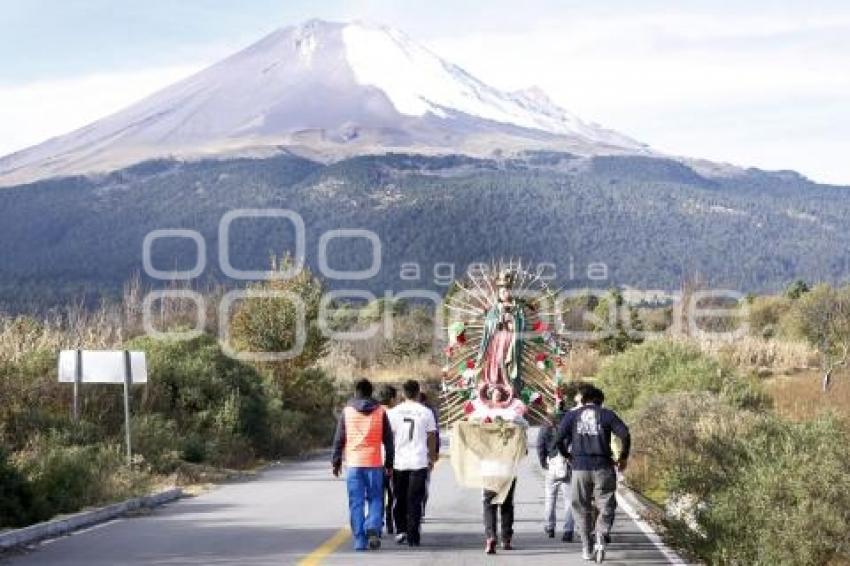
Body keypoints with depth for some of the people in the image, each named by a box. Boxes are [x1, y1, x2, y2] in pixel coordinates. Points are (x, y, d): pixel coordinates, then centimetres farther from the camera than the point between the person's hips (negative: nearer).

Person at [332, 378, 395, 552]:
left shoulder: (347, 411, 3)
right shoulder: (380, 411, 4)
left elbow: (339, 438, 5)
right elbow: (388, 439, 5)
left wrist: (336, 461, 12)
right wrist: (389, 464, 11)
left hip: (353, 463, 0)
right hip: (374, 463, 0)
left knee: (356, 503, 4)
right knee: (375, 499, 10)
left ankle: (360, 540, 1)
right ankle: (373, 529, -13)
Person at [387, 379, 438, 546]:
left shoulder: (394, 412, 1)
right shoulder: (426, 412, 0)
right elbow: (432, 437, 6)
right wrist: (432, 457, 18)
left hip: (399, 462, 1)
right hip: (419, 462, -1)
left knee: (400, 499, 15)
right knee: (415, 500, 1)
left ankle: (400, 530, 10)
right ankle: (413, 537, -1)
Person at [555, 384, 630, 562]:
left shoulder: (572, 416, 7)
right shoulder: (607, 414, 4)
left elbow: (559, 440, -3)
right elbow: (625, 435, -6)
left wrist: (568, 457, 12)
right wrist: (623, 458, 6)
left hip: (580, 467, 1)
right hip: (602, 467, -1)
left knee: (582, 509, 12)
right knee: (606, 507, 6)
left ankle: (587, 549, 12)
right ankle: (601, 538, -18)